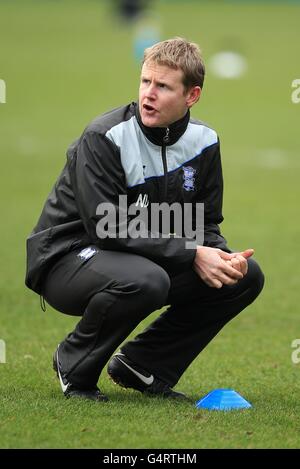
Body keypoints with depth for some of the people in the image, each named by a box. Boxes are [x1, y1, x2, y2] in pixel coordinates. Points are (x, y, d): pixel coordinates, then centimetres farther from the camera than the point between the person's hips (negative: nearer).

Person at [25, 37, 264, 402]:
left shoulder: (203, 141, -1)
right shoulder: (104, 138, -21)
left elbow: (205, 224, 6)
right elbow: (109, 229, -26)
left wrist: (223, 257, -19)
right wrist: (192, 255, -28)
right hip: (67, 258, -7)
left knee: (246, 276, -6)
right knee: (143, 280, -39)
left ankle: (141, 364, 4)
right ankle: (75, 365, -10)